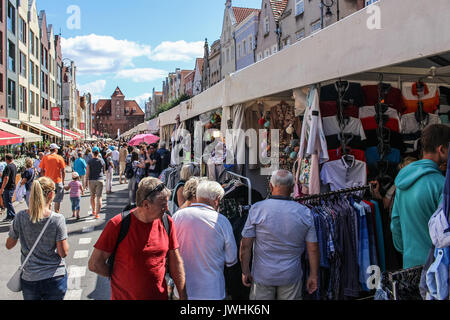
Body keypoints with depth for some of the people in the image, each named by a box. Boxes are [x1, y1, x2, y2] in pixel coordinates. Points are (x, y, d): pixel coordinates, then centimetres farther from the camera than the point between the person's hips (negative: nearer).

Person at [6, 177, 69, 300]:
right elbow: (63, 253, -14)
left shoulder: (20, 217, -9)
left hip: (29, 280, 2)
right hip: (55, 278, -2)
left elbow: (9, 245, 5)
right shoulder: (57, 219, -17)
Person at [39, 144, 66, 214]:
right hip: (57, 181, -3)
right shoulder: (59, 158, -4)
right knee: (57, 199, 6)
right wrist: (63, 181, 5)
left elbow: (42, 171, 5)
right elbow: (63, 171, -5)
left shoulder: (45, 158, 2)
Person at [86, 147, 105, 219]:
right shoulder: (102, 161, -1)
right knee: (99, 197, 0)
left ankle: (93, 211, 31)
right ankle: (97, 214, -6)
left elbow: (87, 172, -7)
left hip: (92, 180, 1)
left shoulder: (90, 161, -5)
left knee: (92, 196, 19)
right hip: (100, 180, 0)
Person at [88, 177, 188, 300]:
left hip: (160, 295, 3)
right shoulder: (118, 224, -17)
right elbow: (94, 264, -11)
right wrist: (119, 277, -4)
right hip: (123, 296, -2)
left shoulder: (167, 223, -6)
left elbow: (175, 262, 0)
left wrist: (183, 296, 1)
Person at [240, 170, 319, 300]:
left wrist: (245, 271, 2)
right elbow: (313, 248, -4)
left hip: (262, 275, -1)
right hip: (291, 275, 1)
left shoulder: (257, 209, -12)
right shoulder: (305, 213, -7)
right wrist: (313, 275, 7)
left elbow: (245, 246, -10)